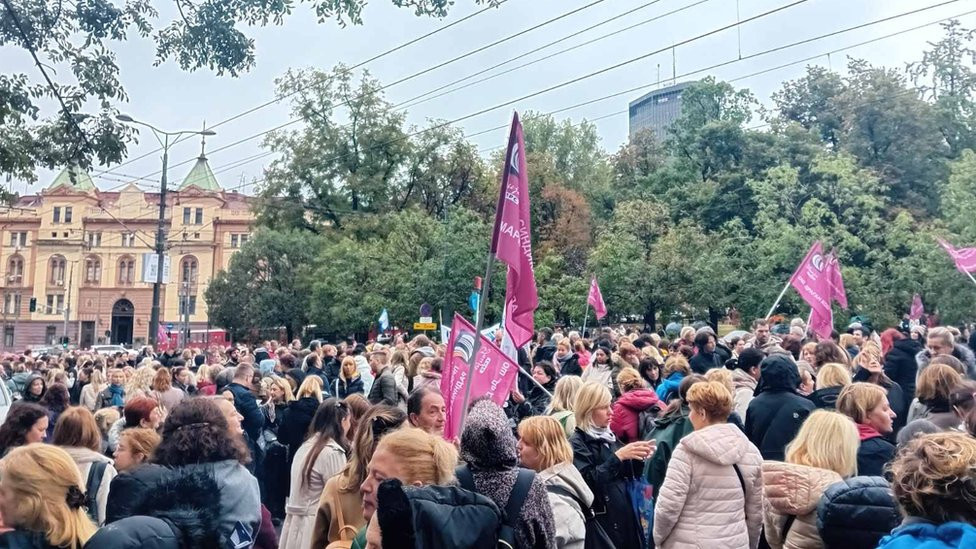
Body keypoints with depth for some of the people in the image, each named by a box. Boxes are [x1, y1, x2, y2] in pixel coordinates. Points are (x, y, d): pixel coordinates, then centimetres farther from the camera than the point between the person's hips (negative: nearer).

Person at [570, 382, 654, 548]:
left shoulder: (609, 436, 11)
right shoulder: (577, 444, -11)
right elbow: (588, 481, -24)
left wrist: (638, 458, -2)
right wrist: (618, 456, -25)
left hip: (625, 516, 7)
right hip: (602, 522, -7)